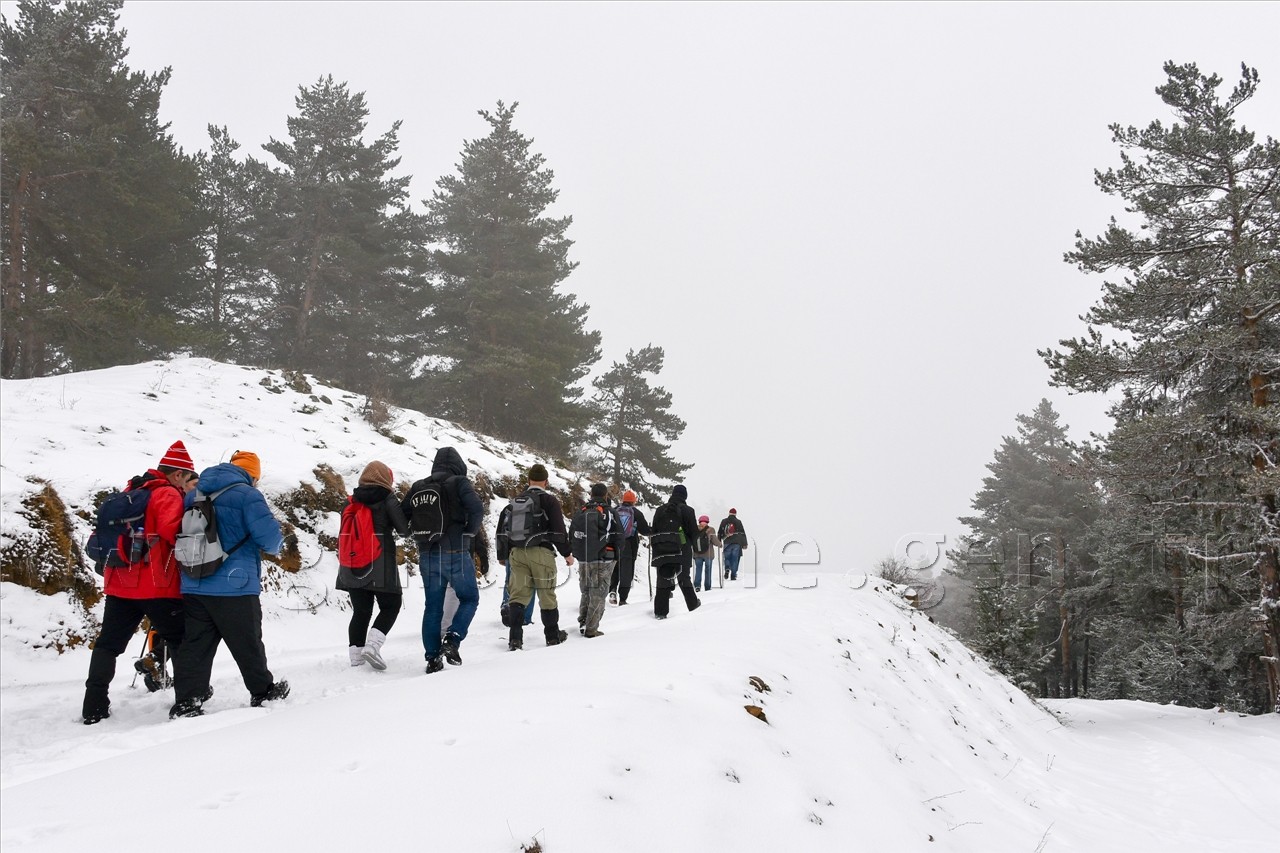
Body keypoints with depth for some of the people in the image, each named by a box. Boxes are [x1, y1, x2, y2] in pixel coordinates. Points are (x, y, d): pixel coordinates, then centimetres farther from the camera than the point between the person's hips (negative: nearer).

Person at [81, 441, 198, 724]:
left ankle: (94, 706, 7)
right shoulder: (168, 494, -8)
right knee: (179, 641, 6)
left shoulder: (130, 492, 18)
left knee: (109, 643, 9)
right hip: (157, 586, -7)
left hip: (120, 584, 7)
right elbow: (171, 530, -22)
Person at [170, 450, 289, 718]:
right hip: (235, 586, -6)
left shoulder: (194, 495, 13)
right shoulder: (246, 495, -10)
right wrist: (274, 546, 8)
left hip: (194, 585, 6)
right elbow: (269, 535, -14)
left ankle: (186, 701, 3)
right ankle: (263, 691, 21)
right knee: (248, 643, 8)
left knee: (196, 644, 8)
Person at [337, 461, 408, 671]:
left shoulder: (353, 500, 9)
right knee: (390, 606, 6)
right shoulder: (387, 498, -6)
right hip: (381, 564, -5)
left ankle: (356, 656, 7)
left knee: (361, 611, 11)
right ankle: (372, 646, -12)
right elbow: (404, 529, -7)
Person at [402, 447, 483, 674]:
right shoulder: (459, 483, -4)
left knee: (433, 606, 10)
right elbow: (477, 509, -18)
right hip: (455, 553, -4)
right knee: (469, 598, 12)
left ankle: (433, 658, 9)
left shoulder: (418, 487, 10)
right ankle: (453, 639, -8)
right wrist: (469, 532, -2)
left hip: (427, 555, 4)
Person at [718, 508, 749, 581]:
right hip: (737, 543, -1)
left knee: (727, 557, 11)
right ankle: (733, 575, -1)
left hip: (727, 543, 1)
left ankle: (727, 569, -16)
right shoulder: (738, 522, 3)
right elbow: (742, 533, 3)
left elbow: (720, 532, 9)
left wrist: (719, 542, 18)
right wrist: (744, 544, 8)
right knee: (735, 559, 3)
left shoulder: (724, 521, 7)